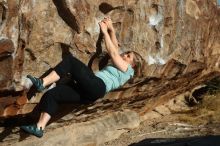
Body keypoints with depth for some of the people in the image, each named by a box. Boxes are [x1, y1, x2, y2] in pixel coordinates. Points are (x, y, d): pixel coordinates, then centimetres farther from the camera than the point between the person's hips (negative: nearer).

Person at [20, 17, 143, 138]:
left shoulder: (127, 69, 12)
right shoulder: (118, 66, 35)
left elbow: (113, 53, 3)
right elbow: (115, 47, 36)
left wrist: (105, 32, 3)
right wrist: (111, 29, 28)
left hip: (97, 86, -8)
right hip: (89, 90, 9)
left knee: (70, 60, -15)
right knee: (51, 95, -8)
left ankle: (42, 83, -21)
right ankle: (39, 128, -16)